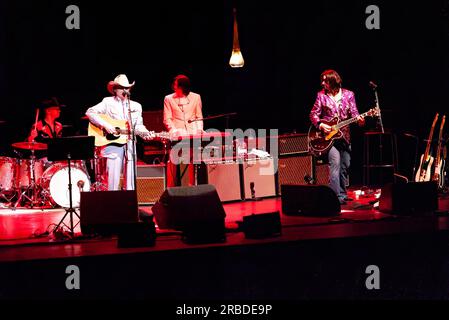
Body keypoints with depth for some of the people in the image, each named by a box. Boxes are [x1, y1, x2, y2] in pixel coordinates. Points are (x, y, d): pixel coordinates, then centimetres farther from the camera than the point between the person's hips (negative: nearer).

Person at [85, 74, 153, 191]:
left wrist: (144, 133, -8)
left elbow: (138, 125, 14)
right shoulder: (108, 102, 5)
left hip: (130, 144, 4)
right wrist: (105, 124, -15)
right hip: (112, 142, -4)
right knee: (114, 175, -13)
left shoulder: (136, 106, 18)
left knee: (130, 176, 1)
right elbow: (90, 112, -4)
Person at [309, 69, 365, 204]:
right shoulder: (321, 95, 1)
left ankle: (343, 194, 23)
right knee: (335, 163, -18)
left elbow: (354, 113, 2)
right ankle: (337, 197, -21)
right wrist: (320, 125, -14)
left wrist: (359, 119, -19)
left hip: (345, 135, 3)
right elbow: (313, 114, 3)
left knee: (345, 166, 10)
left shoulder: (348, 95, 4)